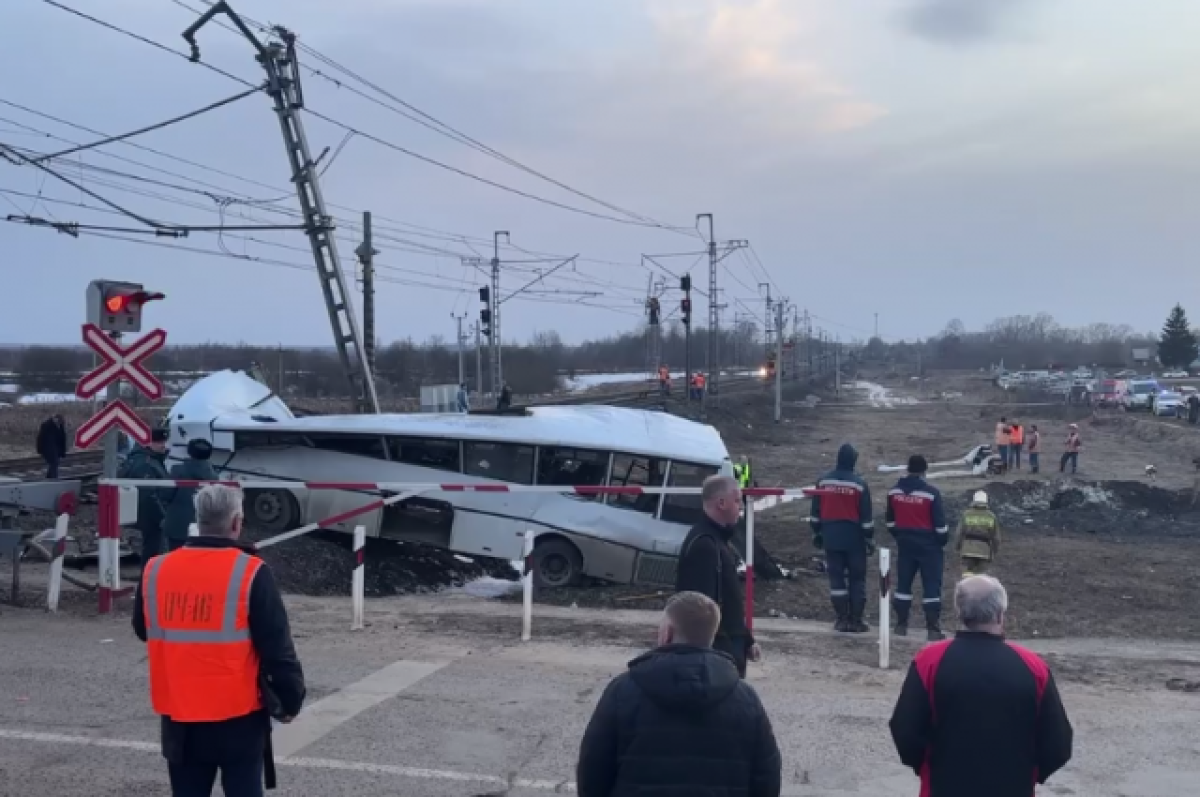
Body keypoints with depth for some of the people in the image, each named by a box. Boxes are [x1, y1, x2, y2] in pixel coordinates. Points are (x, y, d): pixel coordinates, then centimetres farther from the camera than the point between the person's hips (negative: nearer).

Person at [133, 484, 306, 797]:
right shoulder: (250, 573, -14)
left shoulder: (155, 571, -2)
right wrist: (290, 700, 0)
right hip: (238, 717, -4)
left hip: (180, 718, 4)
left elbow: (143, 631, 16)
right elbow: (277, 648, -12)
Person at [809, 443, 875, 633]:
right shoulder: (859, 484, -9)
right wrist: (870, 539, 1)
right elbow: (866, 516, -6)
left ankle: (842, 619, 7)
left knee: (836, 577, 7)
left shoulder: (823, 481, 1)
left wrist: (817, 534, 16)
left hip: (831, 537, 3)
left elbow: (815, 512, 7)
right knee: (857, 578, 6)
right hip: (854, 537, -3)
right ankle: (856, 620, 6)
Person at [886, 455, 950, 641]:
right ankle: (933, 629, -1)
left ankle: (901, 625, 17)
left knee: (903, 583, 13)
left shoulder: (894, 491, 1)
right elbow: (939, 522, -11)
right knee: (931, 585, 0)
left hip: (905, 543, 4)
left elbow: (890, 520, 11)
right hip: (928, 544, -4)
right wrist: (943, 542, 4)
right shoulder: (931, 492, -14)